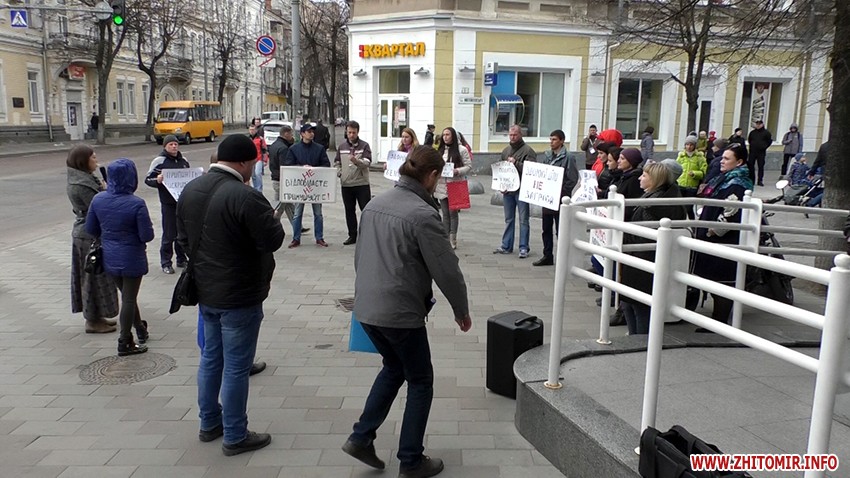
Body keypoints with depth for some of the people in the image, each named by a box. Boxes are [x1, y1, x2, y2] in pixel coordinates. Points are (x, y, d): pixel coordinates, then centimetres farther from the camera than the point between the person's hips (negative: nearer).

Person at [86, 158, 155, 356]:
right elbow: (147, 236, -20)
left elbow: (90, 229, 3)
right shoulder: (136, 204, -23)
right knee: (129, 299, 7)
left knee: (127, 295, 22)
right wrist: (140, 229, 1)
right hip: (132, 259, -5)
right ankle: (125, 343, 15)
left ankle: (140, 330, 39)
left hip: (109, 258, 6)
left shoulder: (98, 199, -6)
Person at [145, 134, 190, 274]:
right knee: (169, 234, -1)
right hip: (168, 203, -5)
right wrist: (157, 180, -22)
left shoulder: (184, 161, 12)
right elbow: (148, 179, -3)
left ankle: (181, 259, 25)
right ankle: (165, 263, 10)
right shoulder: (159, 161, -4)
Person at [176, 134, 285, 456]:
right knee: (236, 367, 3)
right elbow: (274, 239, -21)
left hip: (205, 291, 8)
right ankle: (235, 437, 16)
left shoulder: (190, 190, 2)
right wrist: (269, 218, -1)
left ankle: (209, 423, 35)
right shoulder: (244, 197, -25)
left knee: (211, 357, 21)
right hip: (239, 296, -8)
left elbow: (183, 236, 11)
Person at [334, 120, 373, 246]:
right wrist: (339, 173, 0)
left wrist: (356, 161, -32)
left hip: (362, 183, -4)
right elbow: (337, 163, 18)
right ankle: (352, 235, 19)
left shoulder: (364, 146, -2)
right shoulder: (341, 146, 10)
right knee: (349, 211, 10)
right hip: (346, 184, 4)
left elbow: (367, 163, -13)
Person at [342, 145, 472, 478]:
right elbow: (446, 269, -14)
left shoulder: (375, 204, 7)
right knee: (420, 381, 11)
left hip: (366, 307, 8)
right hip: (400, 312, -7)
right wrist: (461, 309, 1)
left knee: (393, 367, 26)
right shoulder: (423, 214, -18)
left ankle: (361, 437, 24)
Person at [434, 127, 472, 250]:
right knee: (445, 213, 7)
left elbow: (468, 166, -4)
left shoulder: (461, 150, -3)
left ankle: (453, 239, 4)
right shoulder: (440, 151, 13)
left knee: (452, 212, -3)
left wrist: (457, 171, -18)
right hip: (442, 185, 5)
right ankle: (446, 238, 13)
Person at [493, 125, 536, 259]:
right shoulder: (505, 151, 14)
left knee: (523, 220, -1)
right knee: (509, 219, 13)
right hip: (507, 189, 6)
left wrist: (516, 163, -22)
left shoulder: (528, 151, -6)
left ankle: (524, 248, 4)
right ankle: (506, 246, 21)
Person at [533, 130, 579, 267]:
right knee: (546, 229, 13)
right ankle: (547, 256, 22)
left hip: (560, 199, -7)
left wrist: (561, 192, -15)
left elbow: (573, 179, -12)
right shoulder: (547, 156, 10)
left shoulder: (568, 158, -10)